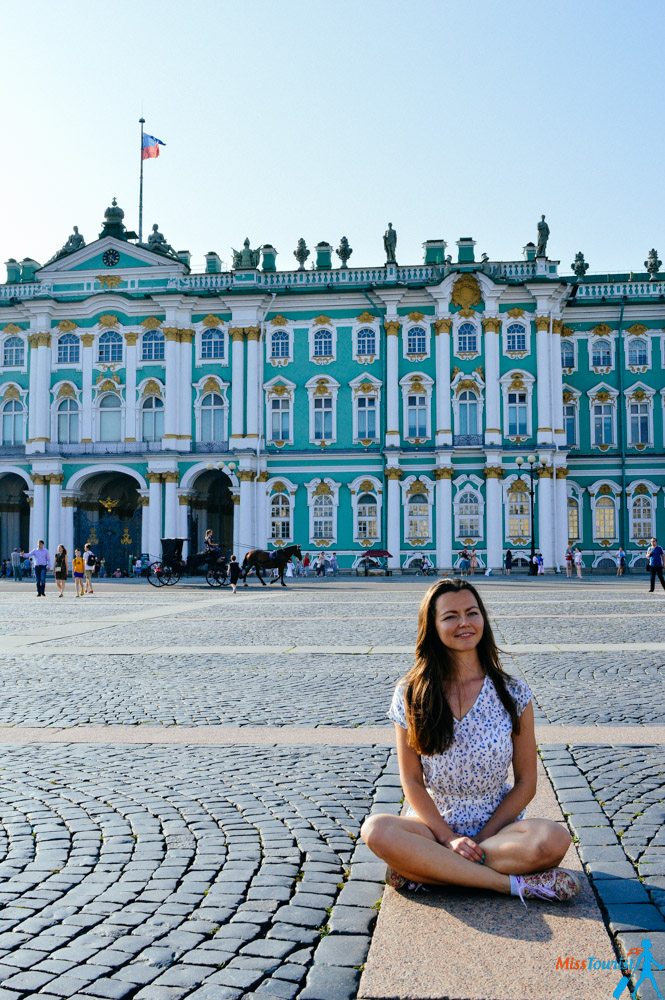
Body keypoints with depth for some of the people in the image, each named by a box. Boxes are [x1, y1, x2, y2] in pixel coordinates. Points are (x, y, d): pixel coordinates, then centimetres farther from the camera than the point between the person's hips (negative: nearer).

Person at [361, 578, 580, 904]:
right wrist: (448, 838, -14)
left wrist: (480, 839, -10)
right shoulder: (411, 694, -2)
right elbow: (411, 780, -2)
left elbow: (526, 783, 0)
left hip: (498, 826, 0)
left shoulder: (513, 693, -2)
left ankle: (424, 868, -20)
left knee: (554, 840, -31)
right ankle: (514, 882, -24)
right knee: (376, 830, -31)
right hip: (434, 824, 0)